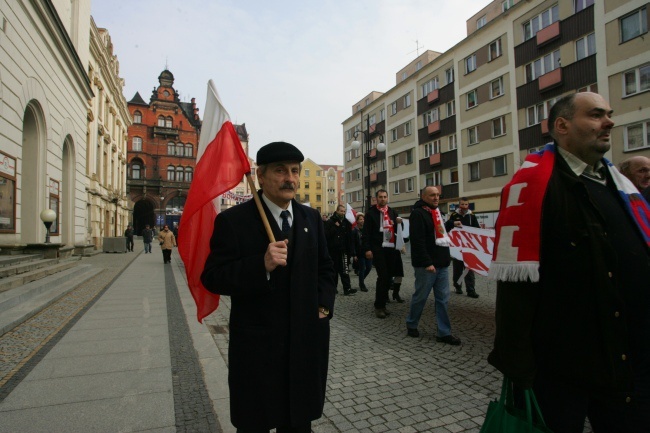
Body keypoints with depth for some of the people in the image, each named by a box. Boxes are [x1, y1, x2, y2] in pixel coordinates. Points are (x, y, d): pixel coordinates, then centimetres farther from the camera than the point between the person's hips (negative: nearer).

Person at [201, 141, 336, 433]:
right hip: (256, 346, -4)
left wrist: (324, 305, -1)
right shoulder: (233, 220, -11)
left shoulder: (311, 218, 4)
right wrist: (262, 265, -28)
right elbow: (212, 278, -15)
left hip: (306, 342, 4)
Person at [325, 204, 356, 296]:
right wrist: (335, 227, -17)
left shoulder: (346, 222, 7)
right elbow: (326, 234, -12)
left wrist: (350, 250, -1)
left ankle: (347, 288, -8)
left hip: (343, 250, 1)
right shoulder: (330, 222, -2)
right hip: (333, 250, -1)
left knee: (344, 270, -6)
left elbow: (349, 237, 6)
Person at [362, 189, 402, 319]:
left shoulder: (393, 212, 15)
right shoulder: (371, 212, -1)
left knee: (389, 276, 8)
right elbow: (366, 232, -5)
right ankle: (379, 306, 1)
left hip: (391, 249, 6)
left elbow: (397, 230, 19)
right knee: (383, 276, -10)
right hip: (378, 249, -5)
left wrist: (399, 223, -3)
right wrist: (367, 249, -14)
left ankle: (382, 303, 21)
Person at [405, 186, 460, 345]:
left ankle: (444, 333, 13)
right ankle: (411, 325, 23)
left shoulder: (437, 213, 18)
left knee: (443, 299, 7)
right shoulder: (418, 213, -10)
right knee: (420, 297, 4)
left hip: (442, 264, 8)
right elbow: (417, 241, -18)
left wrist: (446, 257, 17)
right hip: (426, 265, -8)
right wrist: (427, 263, -22)